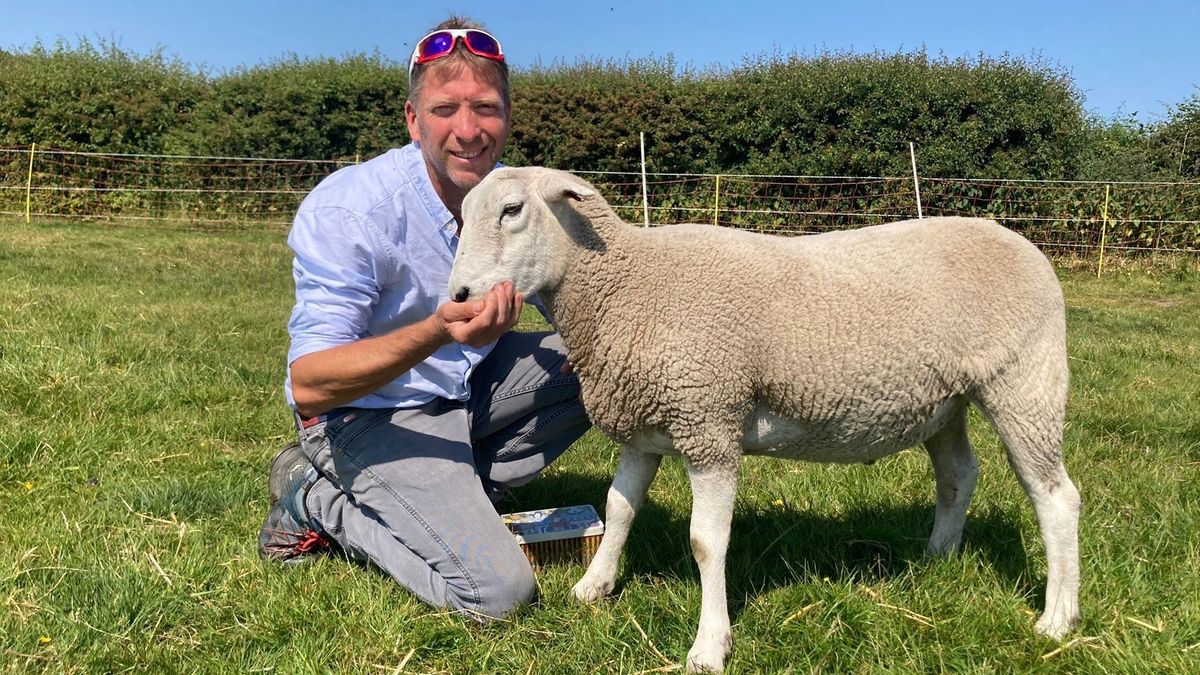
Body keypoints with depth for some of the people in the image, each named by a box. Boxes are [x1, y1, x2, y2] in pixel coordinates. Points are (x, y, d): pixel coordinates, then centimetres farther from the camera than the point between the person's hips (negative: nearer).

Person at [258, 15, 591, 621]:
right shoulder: (347, 212, -25)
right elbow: (308, 385, -29)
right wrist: (437, 332, -44)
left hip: (470, 387, 7)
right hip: (369, 415, -7)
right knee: (498, 591, -18)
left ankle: (460, 489, -2)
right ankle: (317, 497, 1)